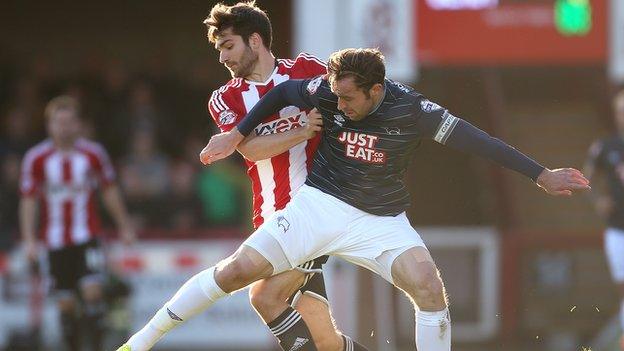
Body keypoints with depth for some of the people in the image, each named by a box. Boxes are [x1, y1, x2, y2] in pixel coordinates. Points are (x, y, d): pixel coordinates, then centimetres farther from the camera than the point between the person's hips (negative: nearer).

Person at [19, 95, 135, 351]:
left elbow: (110, 191, 12)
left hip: (87, 236, 0)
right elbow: (28, 201, 1)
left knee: (92, 291, -17)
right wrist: (29, 240, -6)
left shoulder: (93, 154, 0)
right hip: (56, 241, 1)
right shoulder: (36, 158, -3)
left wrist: (124, 227, 17)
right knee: (66, 304, 1)